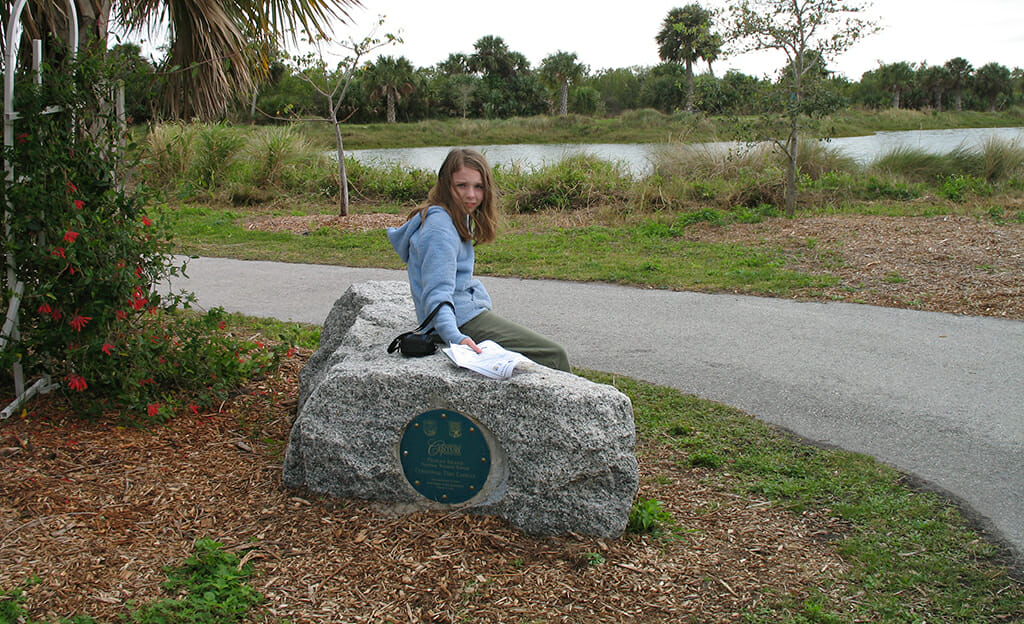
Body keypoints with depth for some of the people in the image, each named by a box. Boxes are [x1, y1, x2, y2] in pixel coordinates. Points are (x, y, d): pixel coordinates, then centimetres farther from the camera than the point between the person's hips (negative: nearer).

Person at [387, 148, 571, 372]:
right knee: (554, 355, -13)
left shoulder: (460, 217, 12)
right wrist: (456, 338, -42)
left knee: (552, 352, 15)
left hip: (471, 314, 11)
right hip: (462, 322, -11)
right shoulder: (440, 229, -20)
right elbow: (437, 294, -29)